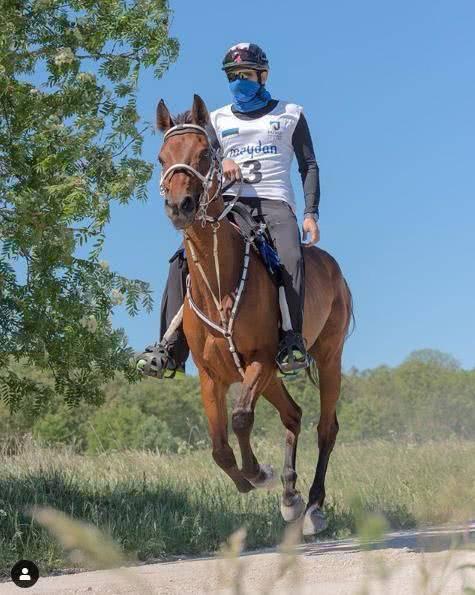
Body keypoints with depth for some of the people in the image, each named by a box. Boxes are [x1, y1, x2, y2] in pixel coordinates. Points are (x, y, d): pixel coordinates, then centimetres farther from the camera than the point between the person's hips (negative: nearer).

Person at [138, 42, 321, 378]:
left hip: (275, 203, -2)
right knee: (184, 260, -18)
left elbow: (309, 166, 10)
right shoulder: (219, 120, 20)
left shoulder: (290, 115, 15)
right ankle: (171, 349, -21)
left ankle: (293, 339, -32)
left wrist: (311, 214, -3)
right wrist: (219, 163, -16)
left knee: (291, 259, -34)